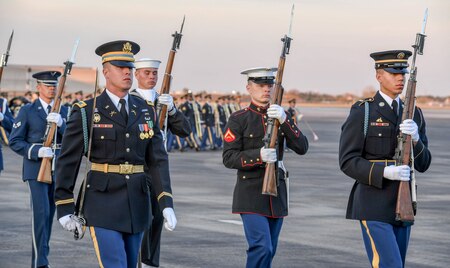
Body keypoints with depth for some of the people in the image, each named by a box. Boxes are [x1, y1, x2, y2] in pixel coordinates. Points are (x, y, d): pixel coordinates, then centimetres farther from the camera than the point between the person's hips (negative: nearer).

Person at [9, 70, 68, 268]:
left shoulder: (63, 111, 10)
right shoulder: (27, 111, -2)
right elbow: (14, 141, -6)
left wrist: (60, 124, -19)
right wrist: (37, 151, -20)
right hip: (36, 169, -5)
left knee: (49, 213, 11)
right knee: (40, 212, -14)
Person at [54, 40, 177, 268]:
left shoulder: (146, 112, 8)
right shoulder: (86, 112, -5)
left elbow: (157, 160, 4)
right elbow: (67, 162, -3)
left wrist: (166, 204, -7)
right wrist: (64, 208, -6)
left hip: (136, 204, 5)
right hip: (103, 203, -5)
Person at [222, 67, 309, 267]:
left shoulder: (280, 116, 11)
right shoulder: (238, 119, -3)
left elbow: (302, 148, -3)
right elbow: (229, 158, -9)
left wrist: (284, 120, -16)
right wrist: (259, 155, -24)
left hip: (277, 191, 5)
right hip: (251, 194, -5)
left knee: (269, 251, 9)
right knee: (261, 247, -17)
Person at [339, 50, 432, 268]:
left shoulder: (414, 114, 10)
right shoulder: (361, 112, -8)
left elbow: (422, 164, 5)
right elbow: (347, 162, -11)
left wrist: (415, 138, -17)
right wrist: (384, 172, -26)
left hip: (401, 207, 7)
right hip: (373, 207, -7)